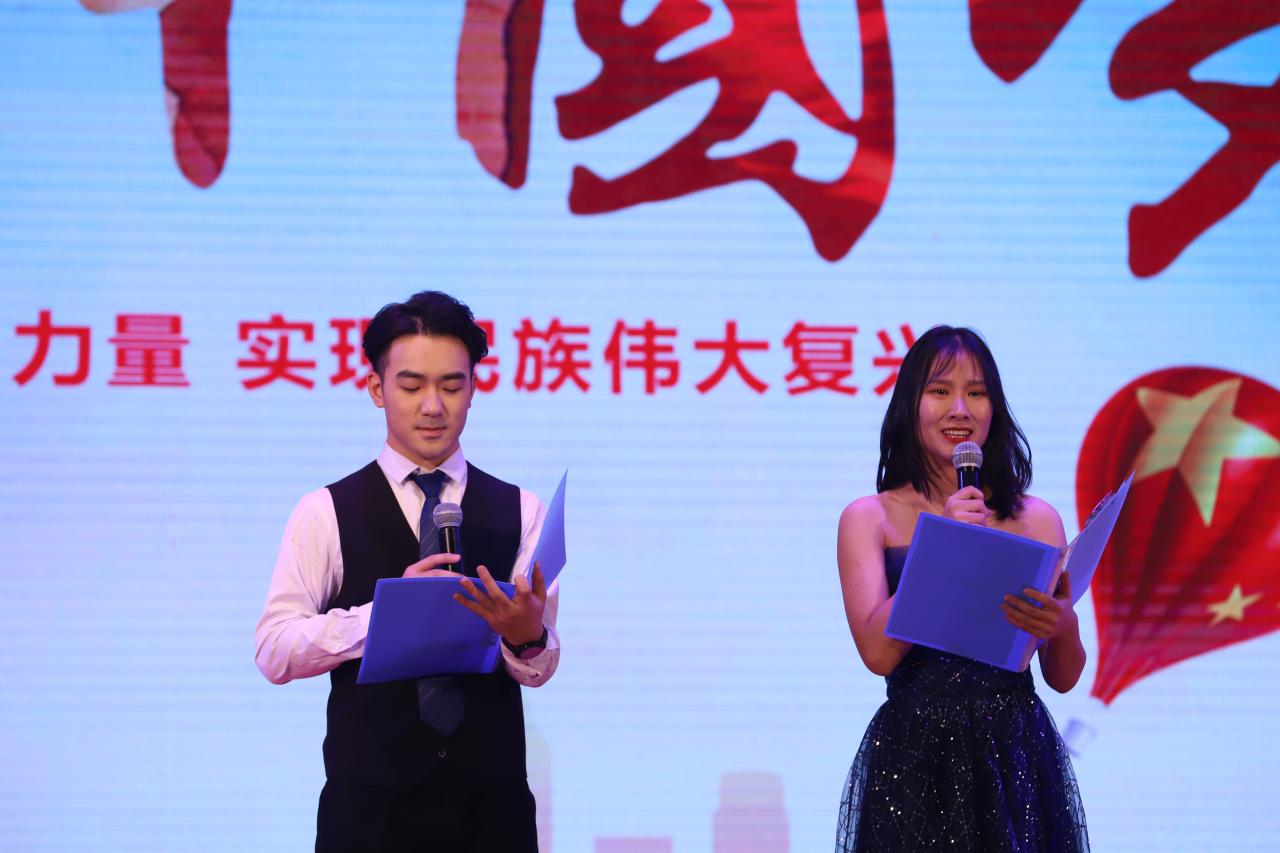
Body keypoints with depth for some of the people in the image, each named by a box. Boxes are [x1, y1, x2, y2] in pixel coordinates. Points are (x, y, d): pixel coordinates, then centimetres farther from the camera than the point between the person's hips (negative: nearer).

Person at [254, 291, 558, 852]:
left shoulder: (520, 512, 6)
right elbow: (273, 651, -8)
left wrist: (528, 635, -24)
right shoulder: (326, 513, 2)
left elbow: (539, 668, -2)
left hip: (491, 804, 2)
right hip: (371, 805, -2)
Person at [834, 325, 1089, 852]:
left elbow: (1064, 677, 8)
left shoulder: (1037, 520, 7)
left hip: (1017, 757, 2)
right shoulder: (869, 519, 3)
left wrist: (1062, 627, -14)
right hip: (914, 762, -2)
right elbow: (878, 652, -10)